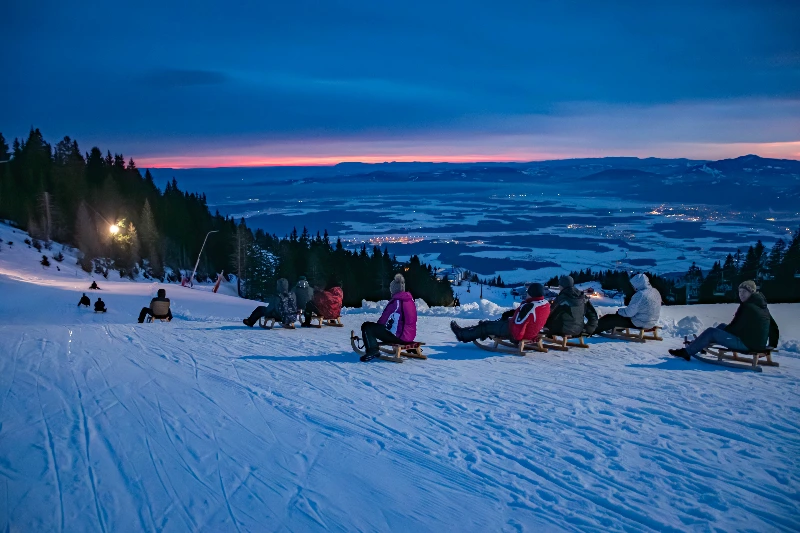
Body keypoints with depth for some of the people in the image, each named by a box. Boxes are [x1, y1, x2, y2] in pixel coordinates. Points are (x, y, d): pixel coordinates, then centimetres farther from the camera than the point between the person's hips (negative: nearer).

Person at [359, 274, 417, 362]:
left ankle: (372, 350, -21)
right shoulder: (410, 300, 8)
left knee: (366, 326, -4)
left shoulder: (396, 302, -13)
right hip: (410, 336, 8)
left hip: (398, 336, -8)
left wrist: (377, 325, 14)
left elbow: (384, 320, -7)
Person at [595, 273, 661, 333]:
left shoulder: (640, 295, -26)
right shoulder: (656, 292, 3)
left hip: (639, 323, -9)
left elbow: (629, 312, -22)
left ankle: (594, 331, 18)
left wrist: (619, 311, -1)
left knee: (608, 318, 3)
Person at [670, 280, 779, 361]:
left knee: (711, 332, -3)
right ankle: (698, 344, 30)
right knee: (722, 326, 22)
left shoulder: (747, 306, -16)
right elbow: (774, 327, 16)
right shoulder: (763, 307, 12)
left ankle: (686, 352, 1)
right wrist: (772, 345, 26)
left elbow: (735, 326, -14)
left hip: (745, 344, -10)